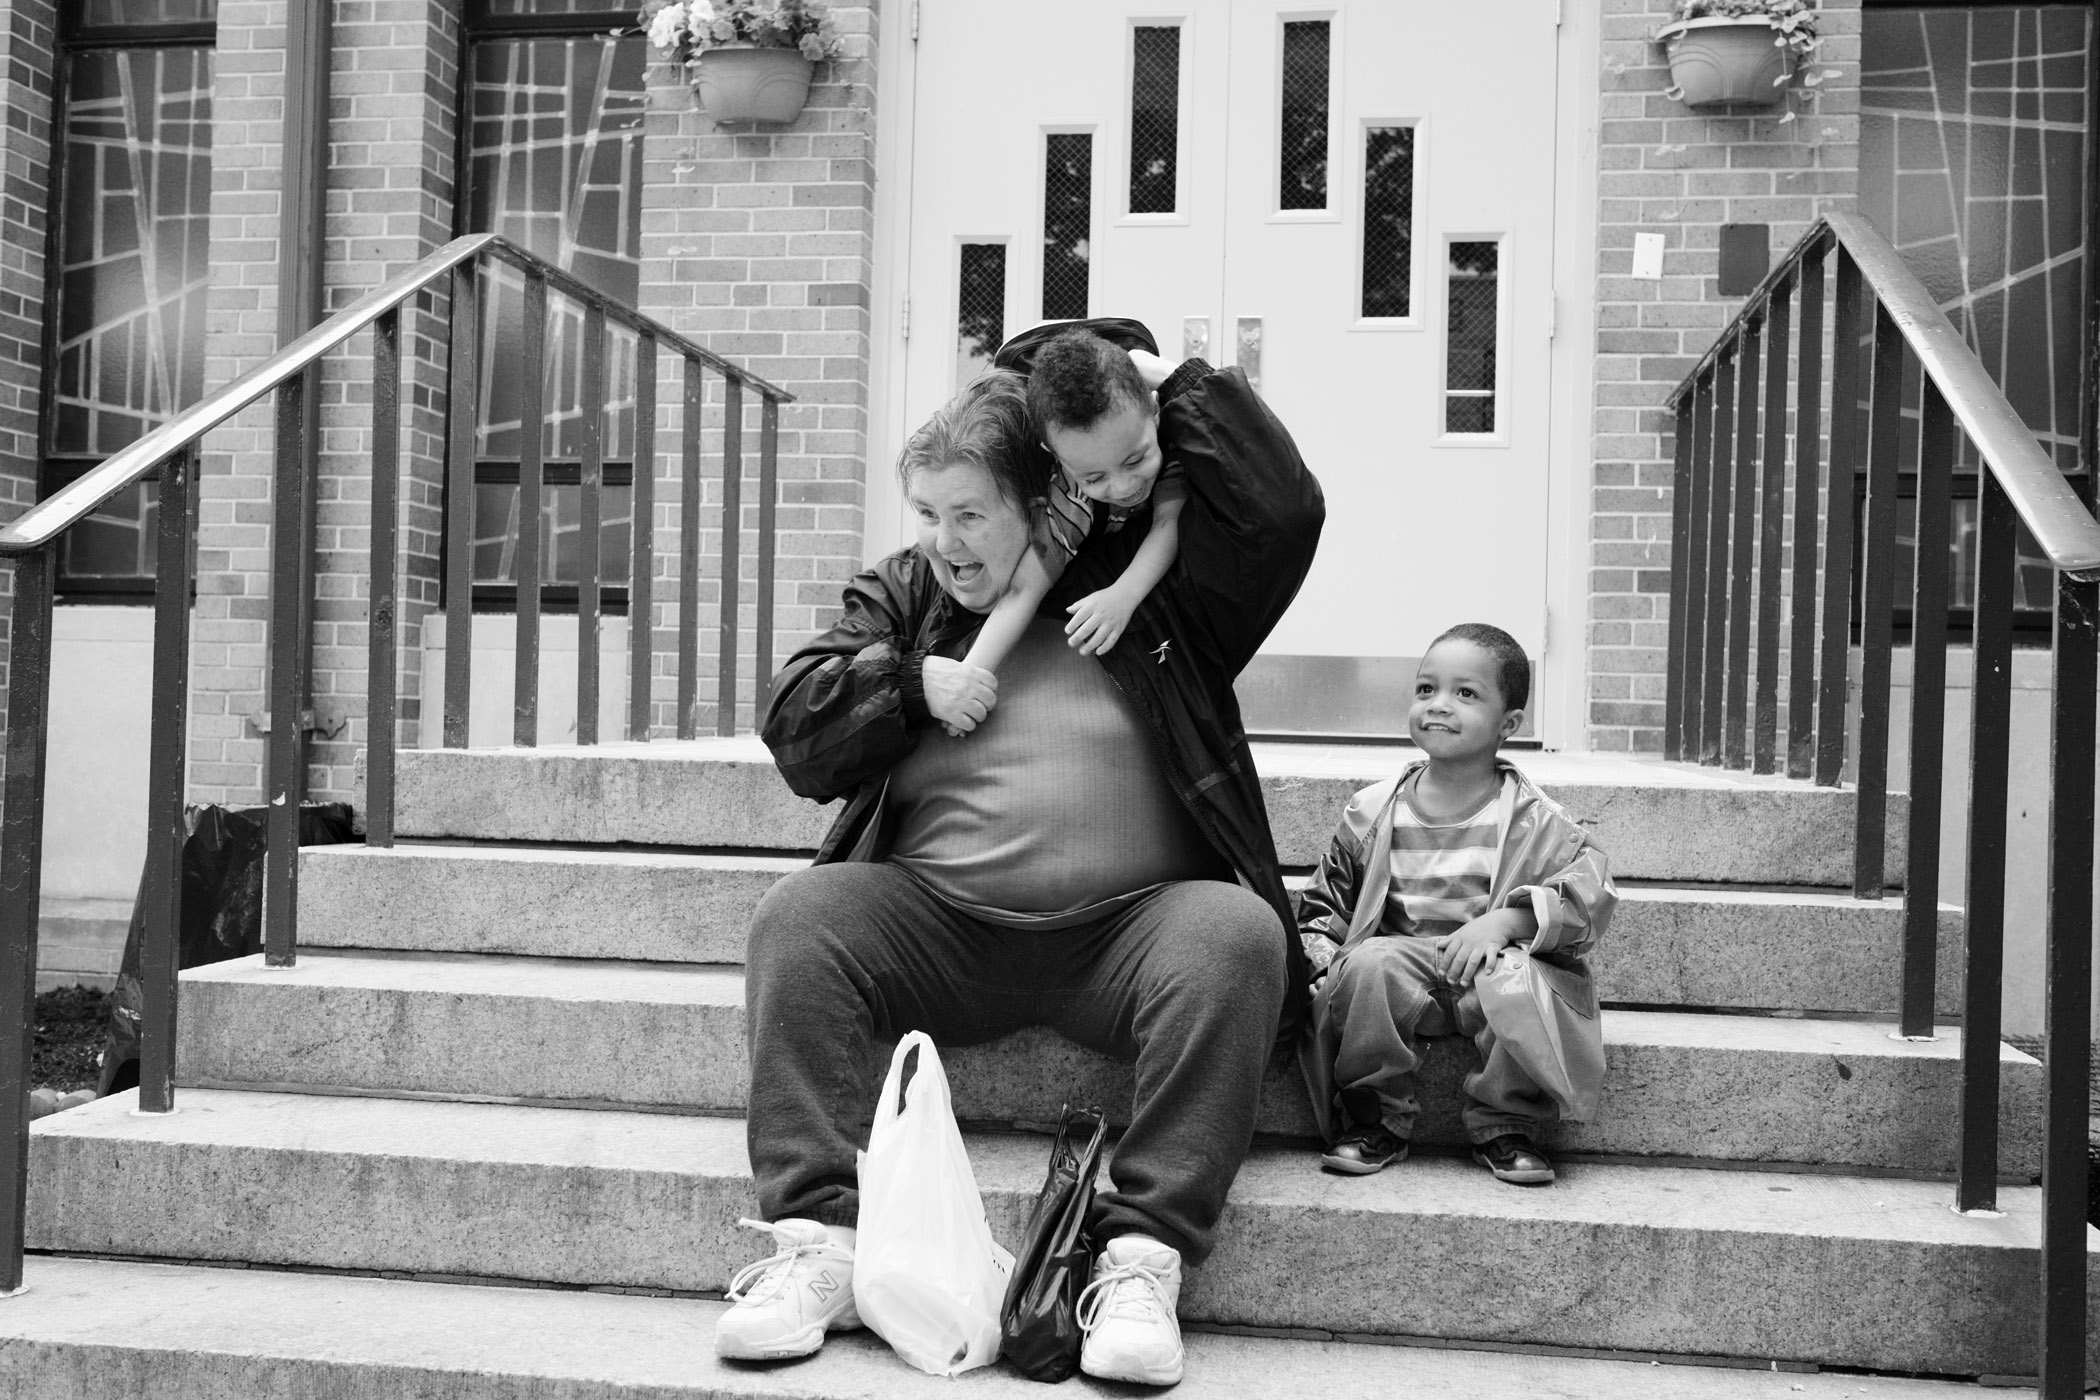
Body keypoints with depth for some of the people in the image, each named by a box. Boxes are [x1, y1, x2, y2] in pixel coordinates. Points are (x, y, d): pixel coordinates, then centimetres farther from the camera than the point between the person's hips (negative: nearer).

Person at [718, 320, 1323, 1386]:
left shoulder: (1146, 580, 10)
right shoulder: (901, 596, 17)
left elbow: (1282, 512, -3)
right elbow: (794, 735, 11)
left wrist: (1178, 385, 2)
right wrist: (913, 680, -4)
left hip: (1126, 929, -2)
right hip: (937, 923, 2)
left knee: (1235, 934, -31)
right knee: (798, 917, -23)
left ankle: (1144, 1259, -33)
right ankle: (816, 1239, -27)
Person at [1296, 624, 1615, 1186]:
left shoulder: (1533, 822, -1)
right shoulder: (1372, 813, 6)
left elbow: (1590, 889, -12)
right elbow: (1323, 903, 15)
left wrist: (1506, 919, -25)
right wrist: (1319, 956, -5)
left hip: (1493, 967, -1)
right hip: (1405, 967, 2)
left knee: (1517, 984, -34)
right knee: (1368, 964, -30)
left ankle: (1506, 1126, -8)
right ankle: (1374, 1120, -10)